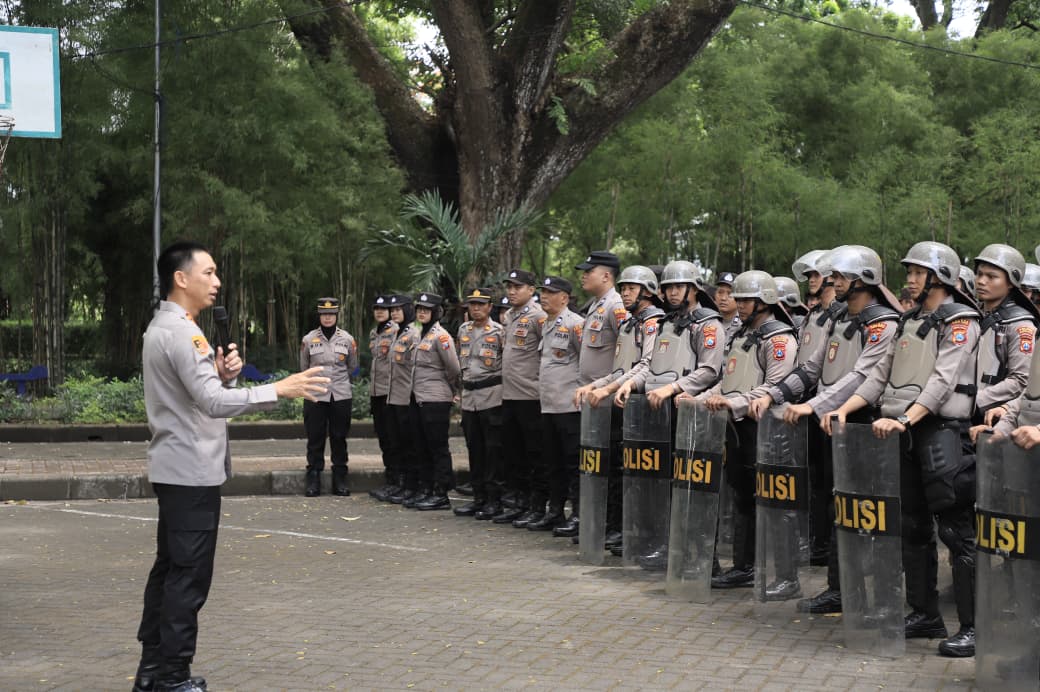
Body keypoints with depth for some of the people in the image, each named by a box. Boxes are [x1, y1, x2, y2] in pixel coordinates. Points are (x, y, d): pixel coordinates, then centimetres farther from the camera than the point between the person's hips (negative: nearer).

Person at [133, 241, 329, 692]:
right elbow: (214, 402, -26)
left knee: (170, 568, 13)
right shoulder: (179, 332, -17)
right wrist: (280, 389, -26)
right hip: (191, 470, -11)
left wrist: (223, 373, -1)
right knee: (189, 576, -8)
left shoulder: (166, 328, 16)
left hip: (178, 468, 11)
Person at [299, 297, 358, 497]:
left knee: (339, 438, 6)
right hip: (315, 396, -1)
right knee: (315, 438, 2)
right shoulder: (308, 340, 1)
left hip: (341, 396, 1)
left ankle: (340, 479, 12)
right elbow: (304, 368, 13)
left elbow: (353, 367, 15)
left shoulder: (347, 339, 3)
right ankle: (313, 479, 8)